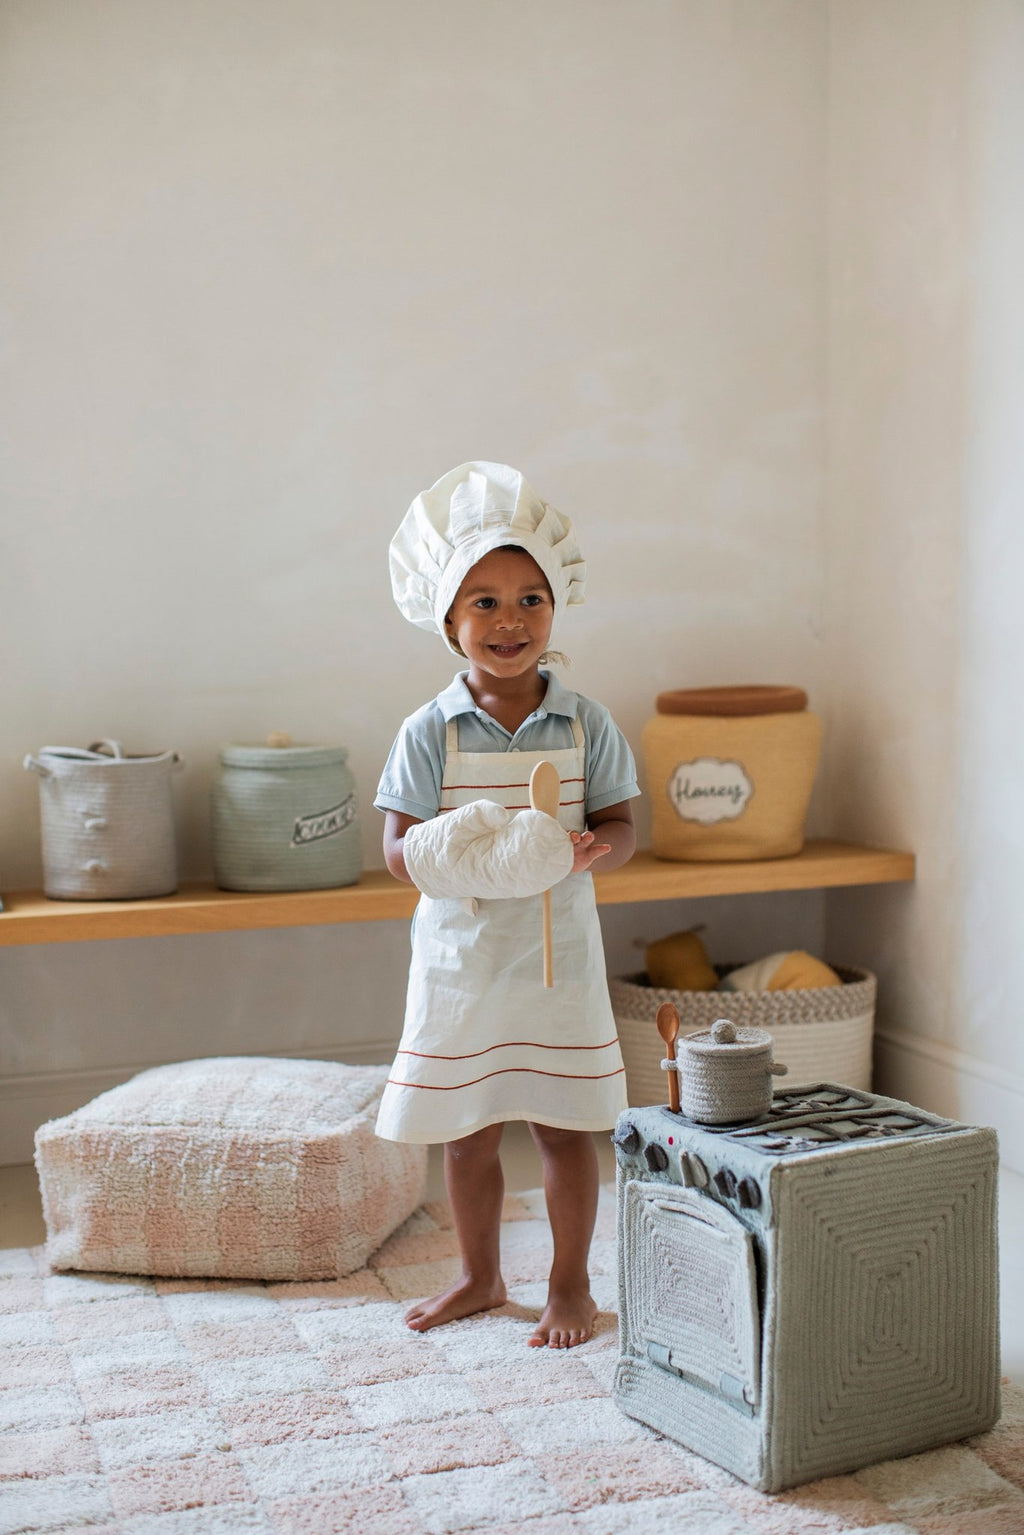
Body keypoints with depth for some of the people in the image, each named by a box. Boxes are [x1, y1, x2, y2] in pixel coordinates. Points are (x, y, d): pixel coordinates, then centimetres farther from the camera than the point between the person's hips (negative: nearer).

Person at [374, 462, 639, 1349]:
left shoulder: (585, 725, -3)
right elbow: (398, 847, -5)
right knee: (466, 1132, 13)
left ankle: (571, 1286, 26)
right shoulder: (429, 732, -5)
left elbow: (623, 823, -1)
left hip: (556, 958, 0)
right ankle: (481, 1278, 33)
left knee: (564, 1128, 8)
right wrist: (445, 854, -26)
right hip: (459, 962, 1)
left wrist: (594, 849, -23)